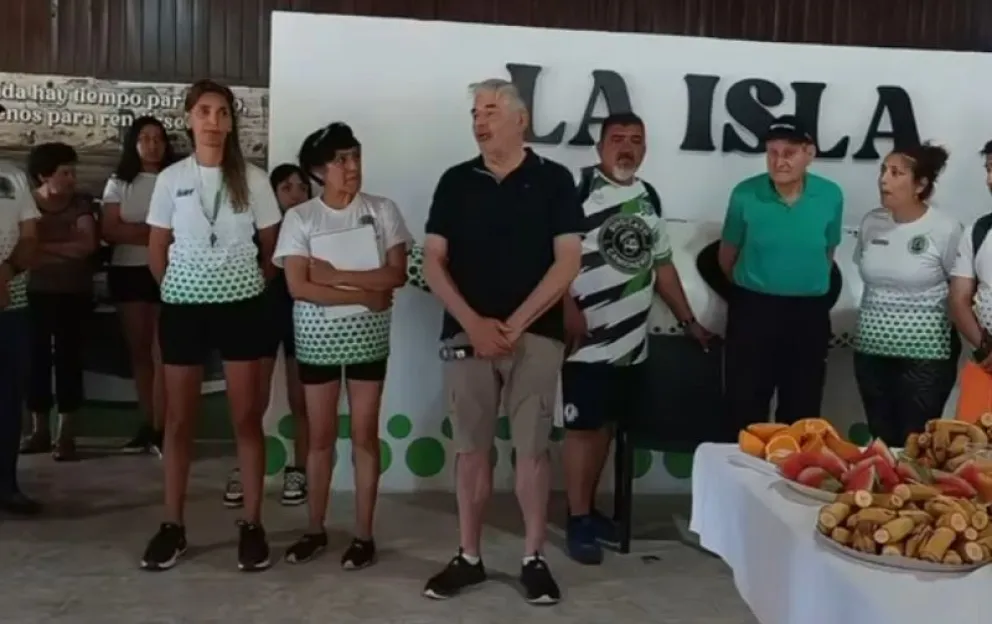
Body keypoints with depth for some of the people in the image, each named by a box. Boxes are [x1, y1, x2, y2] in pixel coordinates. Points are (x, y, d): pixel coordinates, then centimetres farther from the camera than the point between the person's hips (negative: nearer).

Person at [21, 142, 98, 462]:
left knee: (69, 358, -2)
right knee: (37, 358, 3)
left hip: (74, 294, -1)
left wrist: (43, 246, -11)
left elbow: (87, 245, -12)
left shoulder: (80, 204, 1)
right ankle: (40, 429, 14)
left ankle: (65, 433, 2)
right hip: (35, 293, 1)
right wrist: (66, 248, -13)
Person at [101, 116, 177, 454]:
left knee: (161, 353, -6)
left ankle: (160, 429, -3)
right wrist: (155, 233, -9)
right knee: (139, 351, 8)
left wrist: (134, 231, -13)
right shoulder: (119, 183, 8)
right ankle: (149, 424, 16)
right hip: (127, 272, 4)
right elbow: (109, 231, 0)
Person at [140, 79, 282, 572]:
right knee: (179, 418, 6)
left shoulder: (253, 179, -1)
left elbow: (272, 247, 7)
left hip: (241, 306, -1)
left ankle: (252, 524, 12)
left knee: (246, 416, 2)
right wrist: (177, 290, 7)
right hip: (184, 306, 1)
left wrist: (251, 285, 5)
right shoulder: (171, 179, 1)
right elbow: (157, 251, 8)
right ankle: (173, 525, 17)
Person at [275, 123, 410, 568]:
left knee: (364, 434, 5)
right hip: (317, 337, 0)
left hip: (367, 336, 0)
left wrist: (335, 275, -16)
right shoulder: (300, 218, -3)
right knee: (320, 435, 9)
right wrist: (364, 296, -15)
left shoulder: (382, 210, -1)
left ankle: (364, 534, 15)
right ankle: (315, 529, 24)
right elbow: (298, 286, -12)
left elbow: (397, 274, -9)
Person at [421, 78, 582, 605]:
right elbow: (433, 261, 4)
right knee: (471, 449, 7)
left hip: (535, 335, -2)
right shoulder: (455, 182, 8)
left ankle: (534, 559, 15)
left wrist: (514, 325, -11)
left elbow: (567, 262, -4)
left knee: (531, 449, 2)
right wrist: (474, 324, -9)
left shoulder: (553, 180, 2)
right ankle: (468, 557, 18)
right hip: (467, 334, 2)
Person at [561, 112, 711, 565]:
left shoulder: (649, 198, 13)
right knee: (581, 428, 2)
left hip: (631, 342, 7)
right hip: (588, 339, -6)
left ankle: (590, 508, 29)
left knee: (604, 426, 15)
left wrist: (688, 321, 18)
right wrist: (568, 310, -24)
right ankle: (578, 521, 13)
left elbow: (662, 265, 19)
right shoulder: (577, 190, -9)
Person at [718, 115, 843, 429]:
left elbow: (828, 253, 10)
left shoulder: (831, 196, -5)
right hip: (752, 309, -1)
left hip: (809, 313, 1)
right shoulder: (745, 194, -9)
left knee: (801, 413, 13)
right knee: (746, 410, 6)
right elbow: (727, 256, 5)